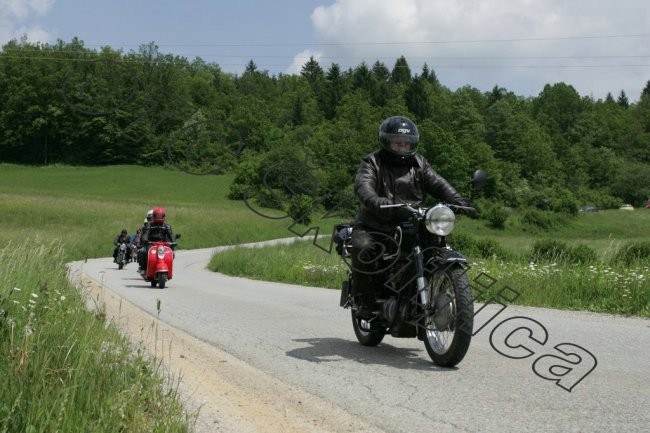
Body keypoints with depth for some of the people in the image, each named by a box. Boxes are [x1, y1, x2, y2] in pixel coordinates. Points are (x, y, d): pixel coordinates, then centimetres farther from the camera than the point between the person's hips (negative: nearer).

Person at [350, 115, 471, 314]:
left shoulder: (419, 164, 15)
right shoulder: (372, 163, 2)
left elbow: (438, 184, 2)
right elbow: (363, 186, -18)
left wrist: (456, 199, -19)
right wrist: (377, 203, -41)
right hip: (374, 225, -4)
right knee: (363, 248, -32)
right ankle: (363, 297, -17)